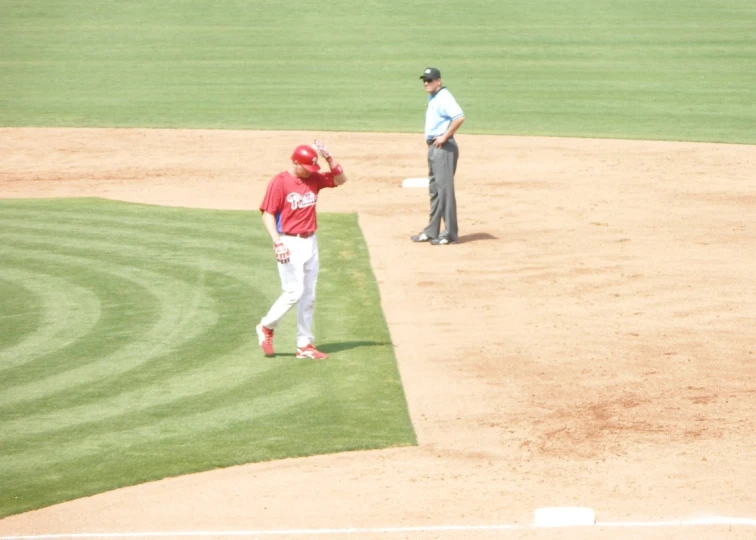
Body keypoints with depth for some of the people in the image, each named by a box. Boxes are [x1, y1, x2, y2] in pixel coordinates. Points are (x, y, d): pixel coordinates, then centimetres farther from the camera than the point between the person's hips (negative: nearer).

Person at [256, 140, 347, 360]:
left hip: (310, 242, 7)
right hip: (290, 243, -6)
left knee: (309, 296, 7)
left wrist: (328, 158, -4)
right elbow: (267, 214, -13)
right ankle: (266, 327, 10)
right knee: (294, 292, -11)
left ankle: (305, 345, 13)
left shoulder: (314, 179, 7)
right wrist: (277, 243, -24)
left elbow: (340, 179, 11)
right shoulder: (279, 182, -11)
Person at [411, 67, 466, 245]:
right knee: (434, 189, 14)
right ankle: (432, 232, 21)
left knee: (445, 188, -9)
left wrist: (445, 136, -21)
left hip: (443, 148, -11)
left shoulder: (444, 98, -14)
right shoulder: (433, 98, 16)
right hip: (433, 147, 11)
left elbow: (460, 117, -27)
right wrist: (430, 139, 13)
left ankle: (450, 233, -6)